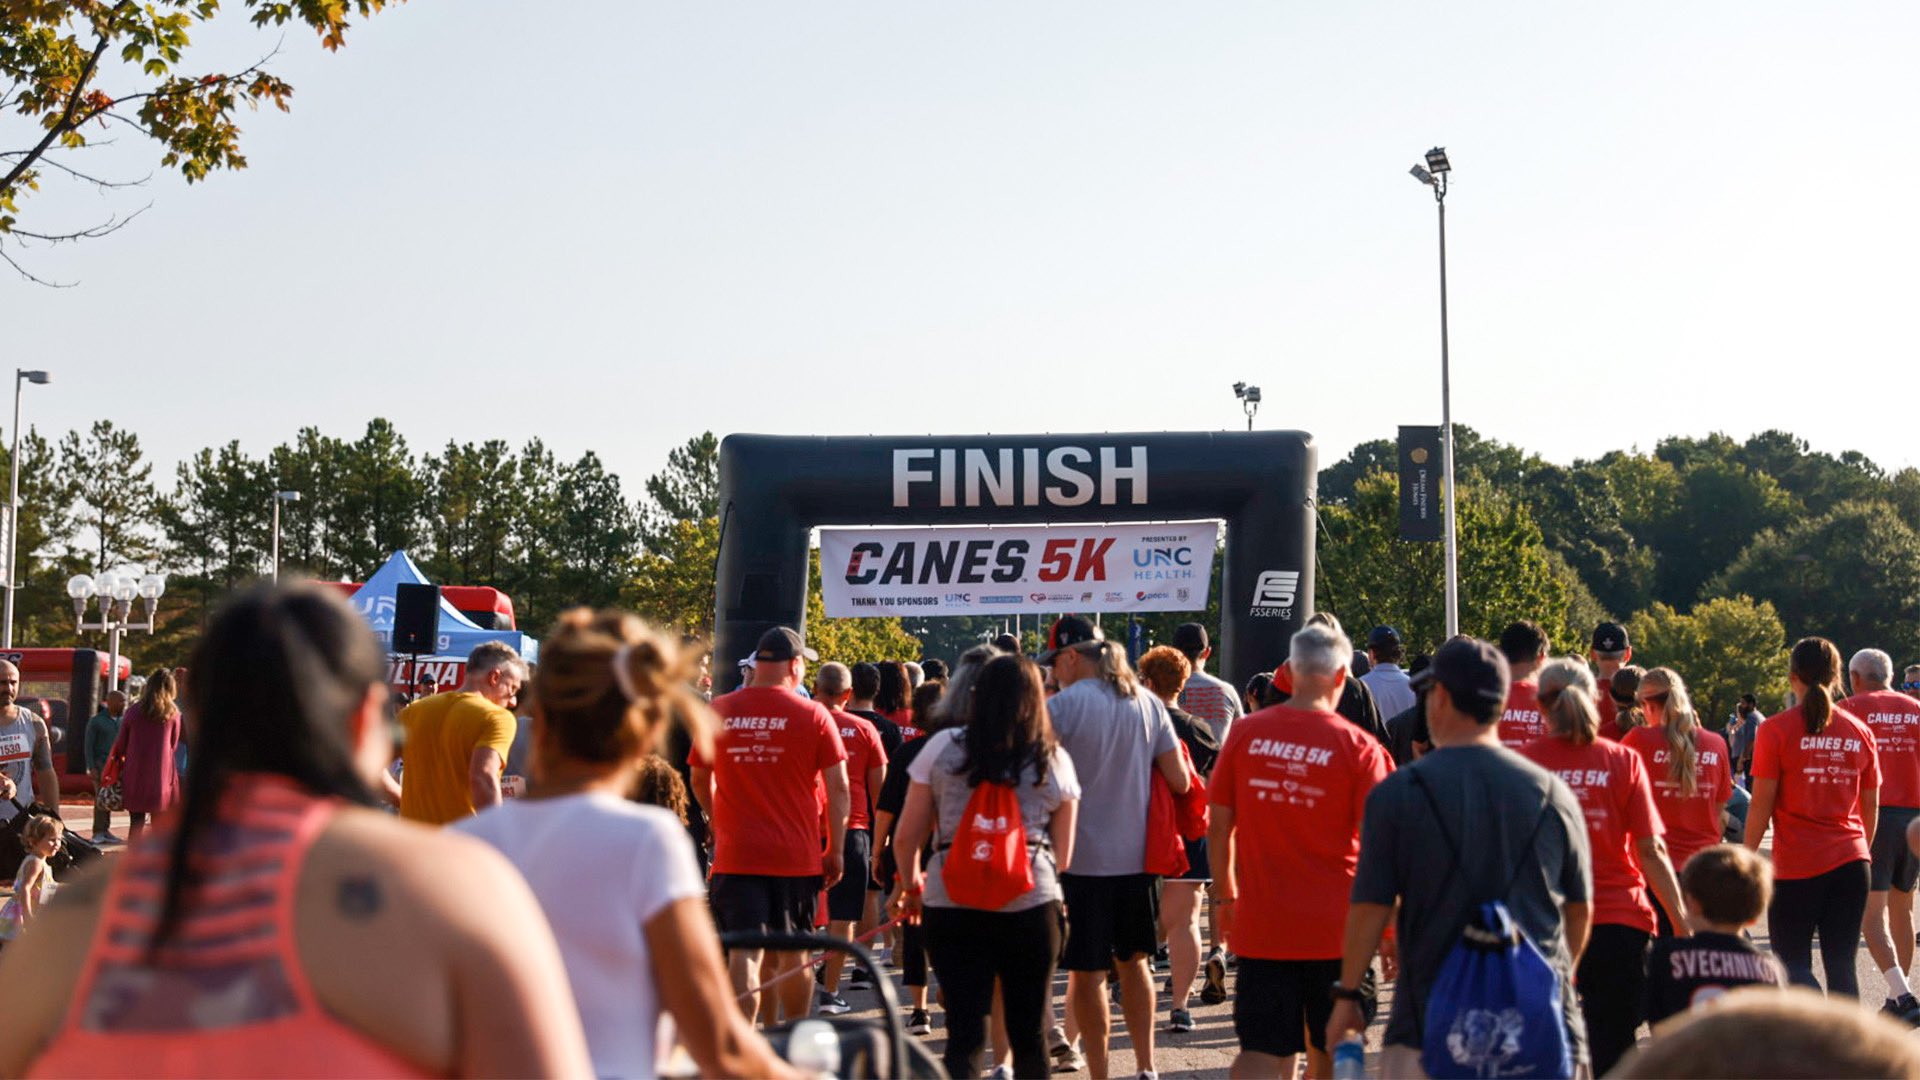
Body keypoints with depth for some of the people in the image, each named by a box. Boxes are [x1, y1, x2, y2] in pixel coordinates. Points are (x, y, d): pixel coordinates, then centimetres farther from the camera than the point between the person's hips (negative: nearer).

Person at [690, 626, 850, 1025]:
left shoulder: (718, 711, 3)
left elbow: (700, 779, 15)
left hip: (735, 855, 1)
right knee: (794, 953, 13)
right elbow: (838, 787, -3)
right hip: (796, 856, -1)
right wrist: (836, 850, 5)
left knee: (744, 952, -3)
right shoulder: (812, 714, -3)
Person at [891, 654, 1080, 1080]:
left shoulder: (942, 748, 2)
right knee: (1030, 1035, 12)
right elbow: (1063, 854, 9)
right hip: (1032, 902, 0)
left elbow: (907, 836, 5)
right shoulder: (1055, 760, 5)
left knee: (964, 1034, 1)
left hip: (952, 902, 0)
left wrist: (910, 884, 23)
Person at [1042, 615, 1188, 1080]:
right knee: (1133, 960, 20)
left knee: (1086, 972, 3)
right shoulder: (1148, 704, 4)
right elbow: (1179, 780, 5)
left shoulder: (1062, 707, -12)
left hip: (1081, 858, -6)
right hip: (1137, 855, 6)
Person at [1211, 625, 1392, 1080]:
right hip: (1333, 926, -1)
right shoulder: (1359, 748, -9)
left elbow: (1219, 827, 5)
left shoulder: (1246, 733, -1)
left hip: (1260, 924, 1)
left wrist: (1227, 897, 18)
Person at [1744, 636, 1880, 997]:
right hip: (1851, 863, 4)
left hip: (1796, 865, -4)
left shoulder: (1776, 730, -6)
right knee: (1841, 963, 8)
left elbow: (1761, 804, -7)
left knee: (1792, 961, 4)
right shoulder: (1860, 732, 6)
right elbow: (1871, 808, 12)